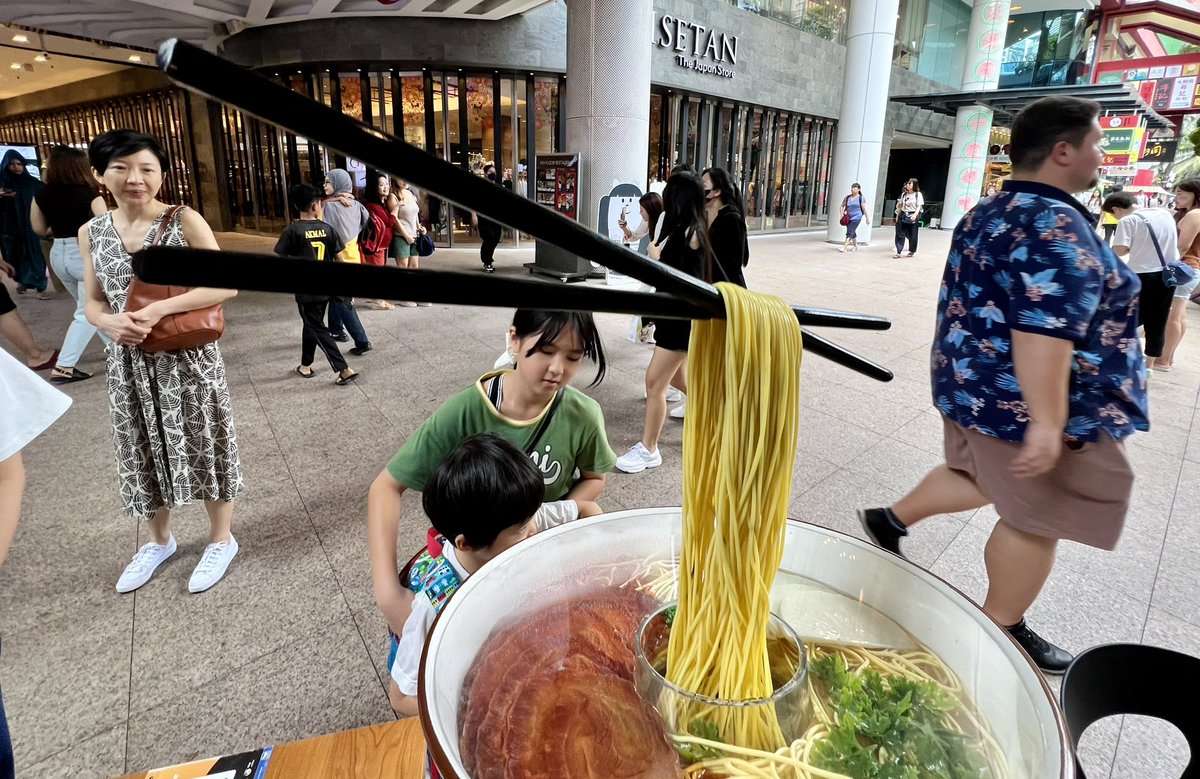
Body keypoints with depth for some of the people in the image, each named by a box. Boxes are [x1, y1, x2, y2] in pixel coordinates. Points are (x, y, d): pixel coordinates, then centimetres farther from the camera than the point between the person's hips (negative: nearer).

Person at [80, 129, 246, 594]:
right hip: (129, 363, 5)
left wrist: (159, 310, -22)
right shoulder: (91, 233, 5)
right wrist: (111, 323, -14)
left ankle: (221, 539, 26)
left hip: (187, 358, -4)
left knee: (203, 447, 7)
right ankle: (159, 541, 37)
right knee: (145, 452, 16)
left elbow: (226, 284, -15)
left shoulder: (185, 221, -9)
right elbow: (93, 302, 9)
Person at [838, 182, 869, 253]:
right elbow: (842, 206, 16)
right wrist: (842, 214, 1)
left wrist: (867, 218, -3)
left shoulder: (861, 198, -4)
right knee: (853, 232, 18)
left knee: (849, 232, -14)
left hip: (856, 218, -6)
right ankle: (855, 246, 34)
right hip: (848, 218, 6)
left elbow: (864, 209, -4)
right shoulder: (847, 198, 8)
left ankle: (844, 247, -18)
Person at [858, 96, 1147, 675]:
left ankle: (892, 518, 35)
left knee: (980, 476, 29)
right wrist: (1047, 421, -30)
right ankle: (1001, 629, 23)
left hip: (974, 386, 9)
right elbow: (1043, 334, -30)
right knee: (1035, 520, 7)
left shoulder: (990, 212, 9)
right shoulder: (1055, 224, -22)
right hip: (1020, 402, -9)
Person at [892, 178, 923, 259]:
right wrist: (897, 215, 11)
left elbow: (919, 206, -9)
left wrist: (915, 214, -24)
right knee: (900, 234, -4)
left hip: (912, 216, -3)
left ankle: (912, 251, 25)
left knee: (912, 235, 6)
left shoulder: (918, 194, -3)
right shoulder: (904, 194, 10)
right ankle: (899, 252, -5)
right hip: (903, 215, 4)